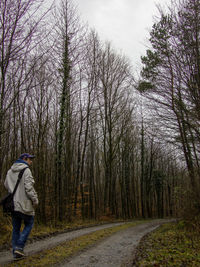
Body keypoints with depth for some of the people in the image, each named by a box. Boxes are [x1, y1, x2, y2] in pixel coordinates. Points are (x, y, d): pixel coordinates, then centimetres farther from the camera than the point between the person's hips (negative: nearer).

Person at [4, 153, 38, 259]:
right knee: (29, 224, 12)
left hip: (13, 203, 7)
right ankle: (19, 247, 4)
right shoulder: (26, 170, -13)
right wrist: (35, 200, -9)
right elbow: (29, 187, -19)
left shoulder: (10, 171, 10)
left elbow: (6, 185, 17)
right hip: (24, 204, -7)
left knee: (16, 228, 13)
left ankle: (16, 253, 17)